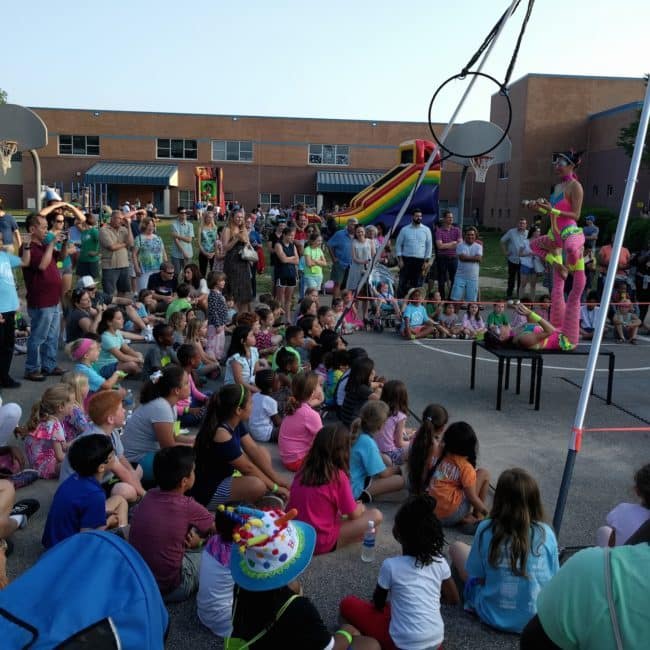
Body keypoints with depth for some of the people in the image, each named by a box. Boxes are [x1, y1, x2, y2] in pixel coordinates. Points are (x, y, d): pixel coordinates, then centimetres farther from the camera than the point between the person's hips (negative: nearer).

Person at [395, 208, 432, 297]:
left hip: (420, 261, 1)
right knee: (403, 283, -2)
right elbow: (398, 244, 5)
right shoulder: (405, 229, 4)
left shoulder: (426, 230, 5)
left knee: (417, 284, 5)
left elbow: (429, 246, 5)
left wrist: (427, 261, -1)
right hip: (406, 260, -1)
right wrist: (400, 259, -4)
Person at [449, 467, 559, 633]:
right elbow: (553, 579, -3)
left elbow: (476, 575, -9)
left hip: (492, 615, -2)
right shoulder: (546, 534, -14)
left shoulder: (486, 529, -18)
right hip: (535, 618, 2)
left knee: (457, 547, 16)